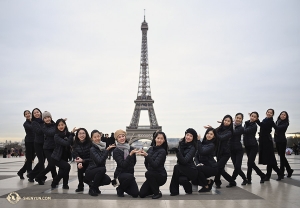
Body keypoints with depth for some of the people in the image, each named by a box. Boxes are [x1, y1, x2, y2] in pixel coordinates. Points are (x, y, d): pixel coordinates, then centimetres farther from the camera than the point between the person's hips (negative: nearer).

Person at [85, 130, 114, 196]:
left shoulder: (103, 146, 0)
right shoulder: (92, 149, -18)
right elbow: (100, 161, -29)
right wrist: (107, 150, -30)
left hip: (99, 172, 5)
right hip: (90, 172, -5)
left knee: (107, 180, -21)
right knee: (102, 169, -33)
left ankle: (94, 185, 11)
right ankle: (92, 189, -13)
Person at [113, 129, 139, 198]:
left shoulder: (131, 148, -1)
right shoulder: (116, 151, -13)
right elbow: (123, 164, -25)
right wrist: (130, 154, -31)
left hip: (130, 173, 4)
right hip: (120, 174, -4)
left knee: (135, 194, -8)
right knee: (130, 176, -36)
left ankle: (124, 187, 25)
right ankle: (120, 188, -4)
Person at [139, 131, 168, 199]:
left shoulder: (162, 151, -15)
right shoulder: (151, 149, 3)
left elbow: (155, 165, -27)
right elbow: (146, 164, 7)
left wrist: (146, 155, -35)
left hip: (161, 176, -5)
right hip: (152, 176, 5)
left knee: (148, 173, -35)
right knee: (141, 194, -7)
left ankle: (157, 193, -14)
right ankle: (154, 189, 23)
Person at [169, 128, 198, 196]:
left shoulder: (192, 148, -16)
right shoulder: (181, 143, 1)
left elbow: (184, 161, -27)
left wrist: (178, 152, -41)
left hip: (191, 170, -4)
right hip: (181, 168, 4)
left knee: (176, 168, -28)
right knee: (181, 179, -27)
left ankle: (174, 190, -11)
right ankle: (189, 188, 6)